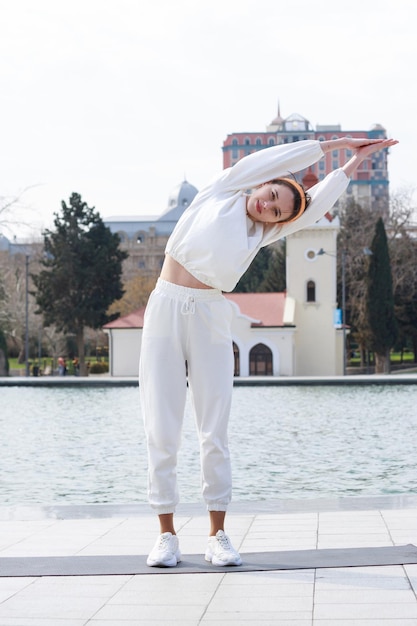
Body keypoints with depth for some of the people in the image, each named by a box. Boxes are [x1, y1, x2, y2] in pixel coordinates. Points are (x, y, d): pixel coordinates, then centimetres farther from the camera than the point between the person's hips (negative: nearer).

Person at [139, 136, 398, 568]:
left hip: (209, 319, 2)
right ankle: (166, 535, 5)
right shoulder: (222, 191, 9)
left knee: (214, 432, -2)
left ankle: (217, 535, 5)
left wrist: (355, 160, 7)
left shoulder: (262, 234, 13)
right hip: (165, 306, -2)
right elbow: (279, 158, 9)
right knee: (161, 431, -2)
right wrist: (335, 143, 16)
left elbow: (319, 202, 7)